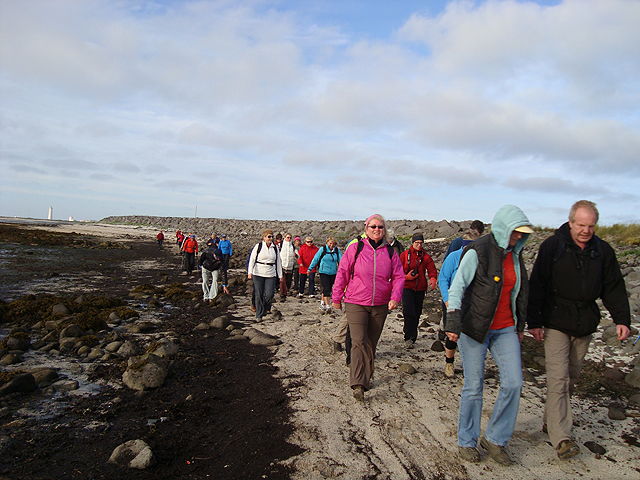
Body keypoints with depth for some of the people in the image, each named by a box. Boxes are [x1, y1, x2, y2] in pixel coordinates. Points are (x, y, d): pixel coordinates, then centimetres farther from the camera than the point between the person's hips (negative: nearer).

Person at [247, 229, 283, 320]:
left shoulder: (275, 248, 11)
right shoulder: (258, 246, 2)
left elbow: (278, 262, 16)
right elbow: (252, 259, 0)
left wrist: (280, 275, 14)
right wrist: (250, 272, -10)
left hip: (271, 275, 2)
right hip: (258, 274, -2)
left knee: (269, 294, -9)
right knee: (259, 295, -1)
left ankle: (265, 309, 20)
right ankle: (259, 315, 10)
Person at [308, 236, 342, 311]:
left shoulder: (337, 250, 5)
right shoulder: (323, 249, -3)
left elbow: (341, 260, 6)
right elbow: (315, 259, 1)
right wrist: (310, 269, 2)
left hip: (333, 273, 4)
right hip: (324, 272, -4)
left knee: (329, 289, 10)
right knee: (326, 288, -13)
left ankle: (322, 303, 26)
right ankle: (327, 306, -13)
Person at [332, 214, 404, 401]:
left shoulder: (390, 252, 5)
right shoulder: (356, 248, -3)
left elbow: (398, 276, 7)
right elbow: (343, 272, 1)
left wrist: (395, 297, -10)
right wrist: (337, 297, 2)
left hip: (380, 305, 3)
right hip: (356, 304, -3)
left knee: (371, 344, 12)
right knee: (358, 342, -12)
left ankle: (366, 377, 29)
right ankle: (358, 384, -12)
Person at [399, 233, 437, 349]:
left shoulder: (426, 256, 8)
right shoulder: (405, 255, 3)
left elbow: (432, 269, -2)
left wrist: (433, 279, -22)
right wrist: (407, 276, -14)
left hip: (420, 289, 3)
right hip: (407, 288, -3)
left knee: (416, 314, 9)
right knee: (409, 313, -16)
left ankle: (412, 338, 23)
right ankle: (409, 338, -11)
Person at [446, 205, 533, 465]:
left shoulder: (514, 255, 8)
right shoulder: (478, 252, -13)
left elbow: (518, 292, 18)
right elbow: (456, 288, -15)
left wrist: (519, 325, 20)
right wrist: (453, 323, -22)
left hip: (505, 330, 6)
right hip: (474, 328, -6)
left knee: (513, 382, -2)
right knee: (473, 387, 3)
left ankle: (495, 439, 18)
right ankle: (466, 442, 22)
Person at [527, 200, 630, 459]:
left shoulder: (603, 251, 5)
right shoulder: (552, 246, -7)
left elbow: (613, 288, 11)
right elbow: (536, 285, -6)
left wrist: (621, 319, -1)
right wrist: (534, 322, -9)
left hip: (585, 325, 5)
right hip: (556, 323, -4)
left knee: (571, 377, 13)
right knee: (558, 378, -9)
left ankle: (551, 419, 28)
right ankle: (561, 437, -7)